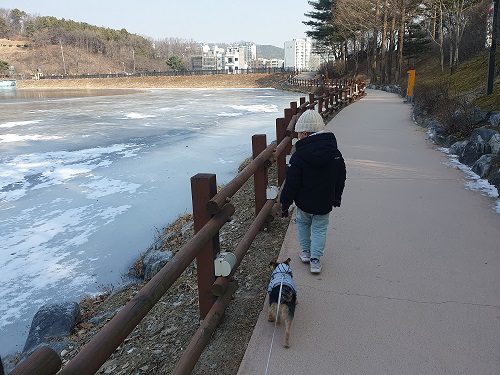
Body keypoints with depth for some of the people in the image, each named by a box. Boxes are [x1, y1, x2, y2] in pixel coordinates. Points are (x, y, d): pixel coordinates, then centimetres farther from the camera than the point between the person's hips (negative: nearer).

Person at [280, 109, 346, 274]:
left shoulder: (298, 157, -21)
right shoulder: (335, 153, -4)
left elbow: (291, 185, -17)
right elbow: (341, 179, 8)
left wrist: (285, 204, -4)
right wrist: (337, 197, 22)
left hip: (304, 202, -2)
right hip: (325, 203, 3)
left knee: (302, 223, 24)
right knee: (320, 229, 16)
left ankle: (305, 251, 31)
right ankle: (315, 259, 12)